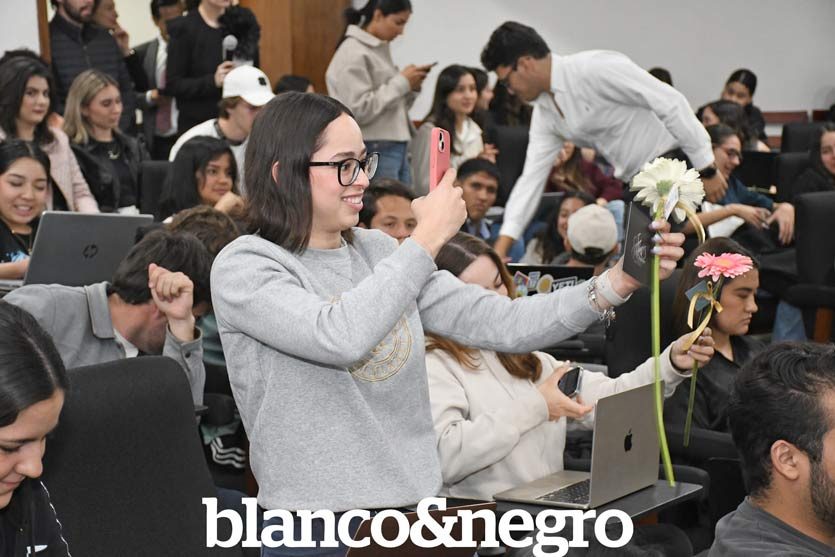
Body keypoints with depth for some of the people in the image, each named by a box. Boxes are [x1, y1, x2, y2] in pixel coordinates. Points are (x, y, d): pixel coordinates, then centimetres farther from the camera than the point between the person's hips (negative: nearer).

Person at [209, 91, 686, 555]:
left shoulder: (379, 251, 7)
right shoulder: (243, 267, -9)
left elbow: (499, 324, 1)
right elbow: (340, 337, -26)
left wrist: (617, 282, -8)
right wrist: (427, 239, -17)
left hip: (413, 505, 6)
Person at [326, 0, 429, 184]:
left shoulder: (381, 50, 15)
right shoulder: (353, 54, -11)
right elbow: (359, 110, -19)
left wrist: (411, 88, 2)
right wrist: (402, 82, -13)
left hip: (396, 147, 9)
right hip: (373, 152, -9)